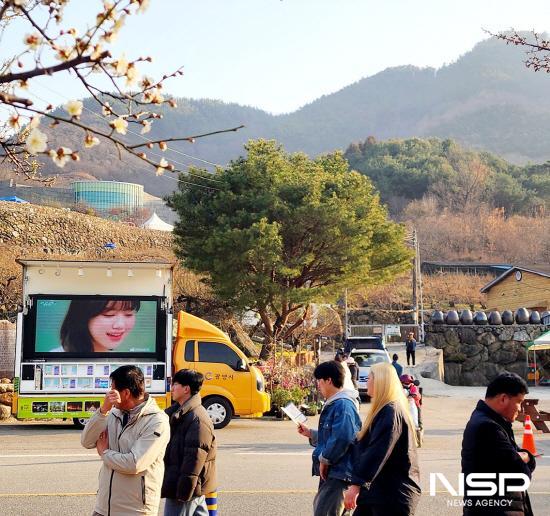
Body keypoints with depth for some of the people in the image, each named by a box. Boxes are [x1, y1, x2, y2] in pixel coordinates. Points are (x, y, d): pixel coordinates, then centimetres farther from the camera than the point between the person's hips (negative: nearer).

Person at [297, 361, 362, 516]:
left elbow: (341, 439, -28)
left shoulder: (343, 405, -18)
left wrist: (324, 460, -17)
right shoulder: (333, 404, 16)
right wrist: (310, 433, 18)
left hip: (338, 472, -11)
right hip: (330, 471, 11)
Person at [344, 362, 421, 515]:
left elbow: (376, 453, -27)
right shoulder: (386, 410, 15)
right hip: (376, 490, 10)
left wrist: (356, 484, -31)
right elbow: (368, 446, 27)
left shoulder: (391, 412, -17)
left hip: (393, 494, -10)